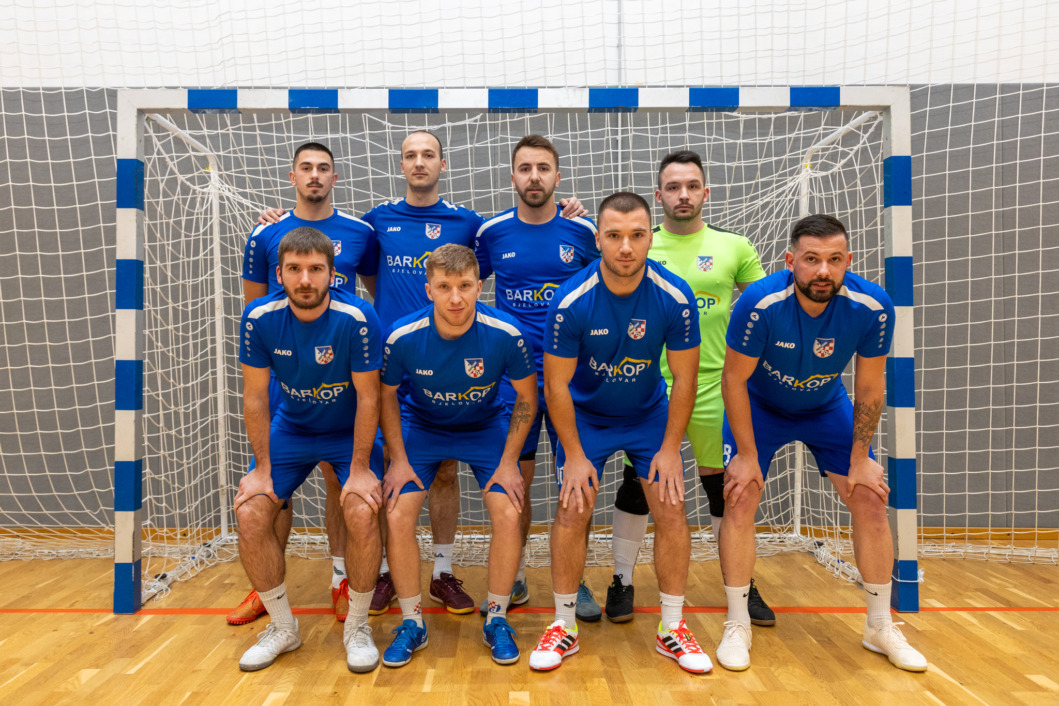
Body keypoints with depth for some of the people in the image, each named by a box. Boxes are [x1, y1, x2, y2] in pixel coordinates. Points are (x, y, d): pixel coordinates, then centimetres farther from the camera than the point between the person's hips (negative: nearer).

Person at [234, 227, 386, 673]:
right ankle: (283, 627, 12)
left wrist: (359, 468, -18)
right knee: (249, 515, -12)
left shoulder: (357, 318, -24)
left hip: (349, 432, -3)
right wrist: (262, 467, -8)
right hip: (290, 429, 3)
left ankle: (357, 627, 3)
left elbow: (367, 397, -18)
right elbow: (255, 396, -8)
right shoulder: (259, 318, -17)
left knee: (362, 513, -24)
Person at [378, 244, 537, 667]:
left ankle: (497, 620, 10)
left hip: (487, 428, 0)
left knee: (508, 516, -15)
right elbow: (386, 395, -5)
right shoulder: (403, 336, -25)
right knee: (397, 517, -13)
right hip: (421, 427, 1)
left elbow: (526, 398, -10)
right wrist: (398, 460, -8)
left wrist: (508, 462, -11)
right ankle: (412, 624, 10)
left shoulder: (505, 334, -26)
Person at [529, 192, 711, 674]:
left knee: (671, 510, -4)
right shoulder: (571, 301, -24)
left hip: (650, 414, 2)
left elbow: (684, 378, -9)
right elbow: (556, 385, -15)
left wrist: (670, 448, -9)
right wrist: (574, 455, -13)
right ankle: (564, 627, 12)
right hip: (584, 415, -1)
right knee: (572, 511, -9)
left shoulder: (675, 297, -21)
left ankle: (672, 628, 16)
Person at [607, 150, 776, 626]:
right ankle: (623, 581, 23)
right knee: (637, 483, 6)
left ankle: (742, 585, 29)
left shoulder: (734, 247, 4)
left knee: (724, 488, 10)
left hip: (714, 387, 1)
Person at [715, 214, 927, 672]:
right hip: (759, 406, -2)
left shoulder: (871, 306, -26)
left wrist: (860, 459, -8)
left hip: (827, 408, 3)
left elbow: (869, 386, -11)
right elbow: (734, 380, -22)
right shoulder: (760, 304, -34)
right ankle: (737, 626, 4)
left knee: (870, 500, -2)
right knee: (740, 499, -13)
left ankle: (880, 626, 19)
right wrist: (747, 455, -18)